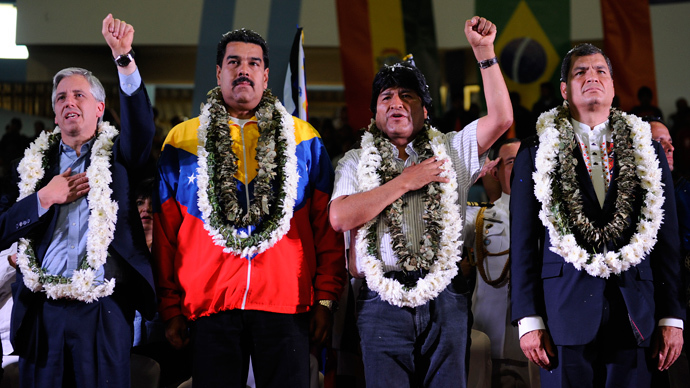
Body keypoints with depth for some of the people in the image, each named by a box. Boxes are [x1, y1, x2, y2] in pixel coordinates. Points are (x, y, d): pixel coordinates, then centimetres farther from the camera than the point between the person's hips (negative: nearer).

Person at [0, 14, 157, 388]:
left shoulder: (116, 154, 9)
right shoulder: (35, 162, 15)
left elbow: (140, 124, -14)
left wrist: (123, 57, -26)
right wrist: (44, 198, -6)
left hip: (103, 312, -2)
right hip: (40, 311, 2)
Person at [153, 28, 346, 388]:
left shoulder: (302, 138, 11)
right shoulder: (182, 140, 11)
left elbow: (326, 227, 9)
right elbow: (165, 233, 10)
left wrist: (325, 299, 1)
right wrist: (170, 308, 5)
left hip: (287, 304, 0)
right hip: (209, 306, 0)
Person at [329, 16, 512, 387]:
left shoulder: (450, 150, 16)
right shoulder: (356, 161, 13)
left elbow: (501, 118, 4)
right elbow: (340, 218, -4)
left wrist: (484, 51, 0)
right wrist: (404, 182, -4)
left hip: (445, 299, 1)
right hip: (383, 299, -1)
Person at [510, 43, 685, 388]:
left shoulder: (648, 151, 11)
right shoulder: (535, 153, 6)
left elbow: (667, 241, 9)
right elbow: (523, 242, 3)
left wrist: (672, 318, 3)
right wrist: (528, 320, -4)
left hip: (634, 317, 2)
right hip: (565, 314, -1)